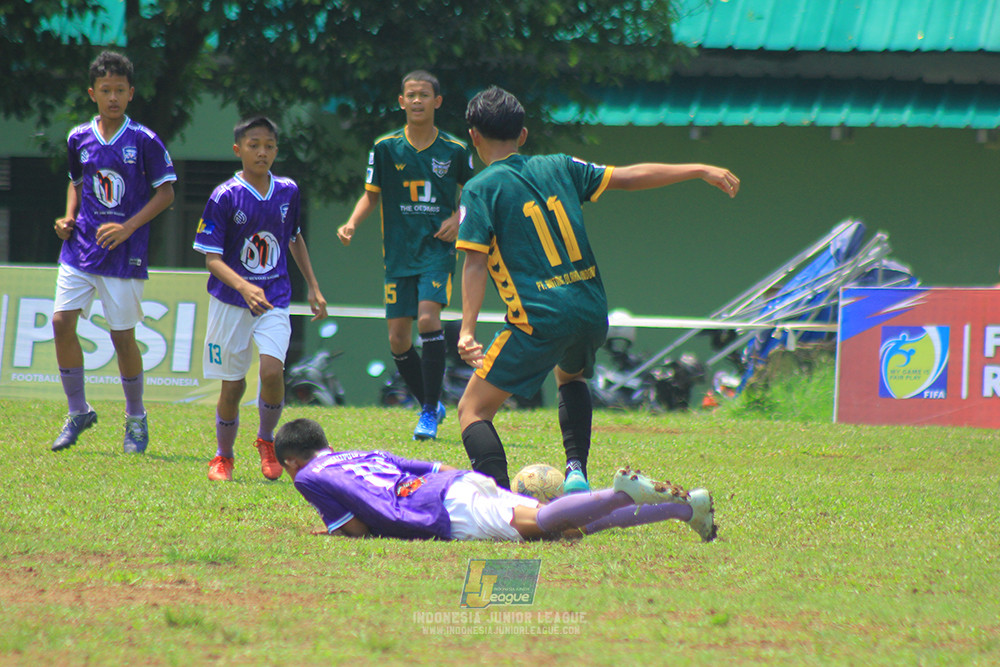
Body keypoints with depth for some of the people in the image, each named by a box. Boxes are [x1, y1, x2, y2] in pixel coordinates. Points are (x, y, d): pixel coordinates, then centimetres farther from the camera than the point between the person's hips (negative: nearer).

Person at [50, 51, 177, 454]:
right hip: (80, 248, 4)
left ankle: (136, 420, 17)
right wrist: (69, 217, 4)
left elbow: (165, 192, -4)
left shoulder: (144, 141, -7)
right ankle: (78, 412, 9)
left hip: (124, 254, -4)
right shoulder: (79, 139, 6)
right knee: (62, 322, -7)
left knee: (123, 337, -1)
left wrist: (129, 226, -14)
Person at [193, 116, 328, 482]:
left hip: (274, 299, 2)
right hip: (230, 301, -2)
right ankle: (223, 457, 26)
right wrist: (244, 287, -28)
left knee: (272, 369, -20)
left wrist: (313, 287, 21)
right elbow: (212, 258, -12)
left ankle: (267, 440, 5)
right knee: (232, 384, 3)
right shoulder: (225, 197, -11)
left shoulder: (287, 192, 2)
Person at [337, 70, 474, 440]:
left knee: (428, 317, -23)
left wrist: (458, 218, -3)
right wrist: (352, 223, -7)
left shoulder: (455, 150, 1)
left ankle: (430, 412, -15)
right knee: (398, 338, 0)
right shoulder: (386, 148, 2)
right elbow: (371, 195, 11)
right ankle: (430, 406, 22)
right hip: (399, 254, 3)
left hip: (438, 248, -3)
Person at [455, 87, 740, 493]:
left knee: (473, 410, -1)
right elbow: (630, 178, 17)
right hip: (592, 314, 6)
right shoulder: (558, 168, 12)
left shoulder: (480, 190, -1)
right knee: (570, 376, 38)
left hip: (539, 320, -6)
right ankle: (577, 474, 21)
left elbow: (475, 263, -11)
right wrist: (700, 171, 26)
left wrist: (467, 330, -15)